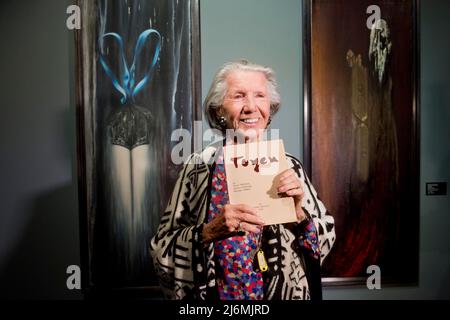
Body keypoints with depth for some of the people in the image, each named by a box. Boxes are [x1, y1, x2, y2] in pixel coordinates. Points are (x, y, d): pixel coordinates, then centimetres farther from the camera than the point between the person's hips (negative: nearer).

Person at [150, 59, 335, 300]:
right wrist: (209, 232, -27)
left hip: (286, 293, 2)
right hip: (217, 294, -1)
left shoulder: (288, 166, -7)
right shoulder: (199, 166, -11)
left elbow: (327, 239, -2)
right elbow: (161, 247, -12)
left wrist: (298, 212, -20)